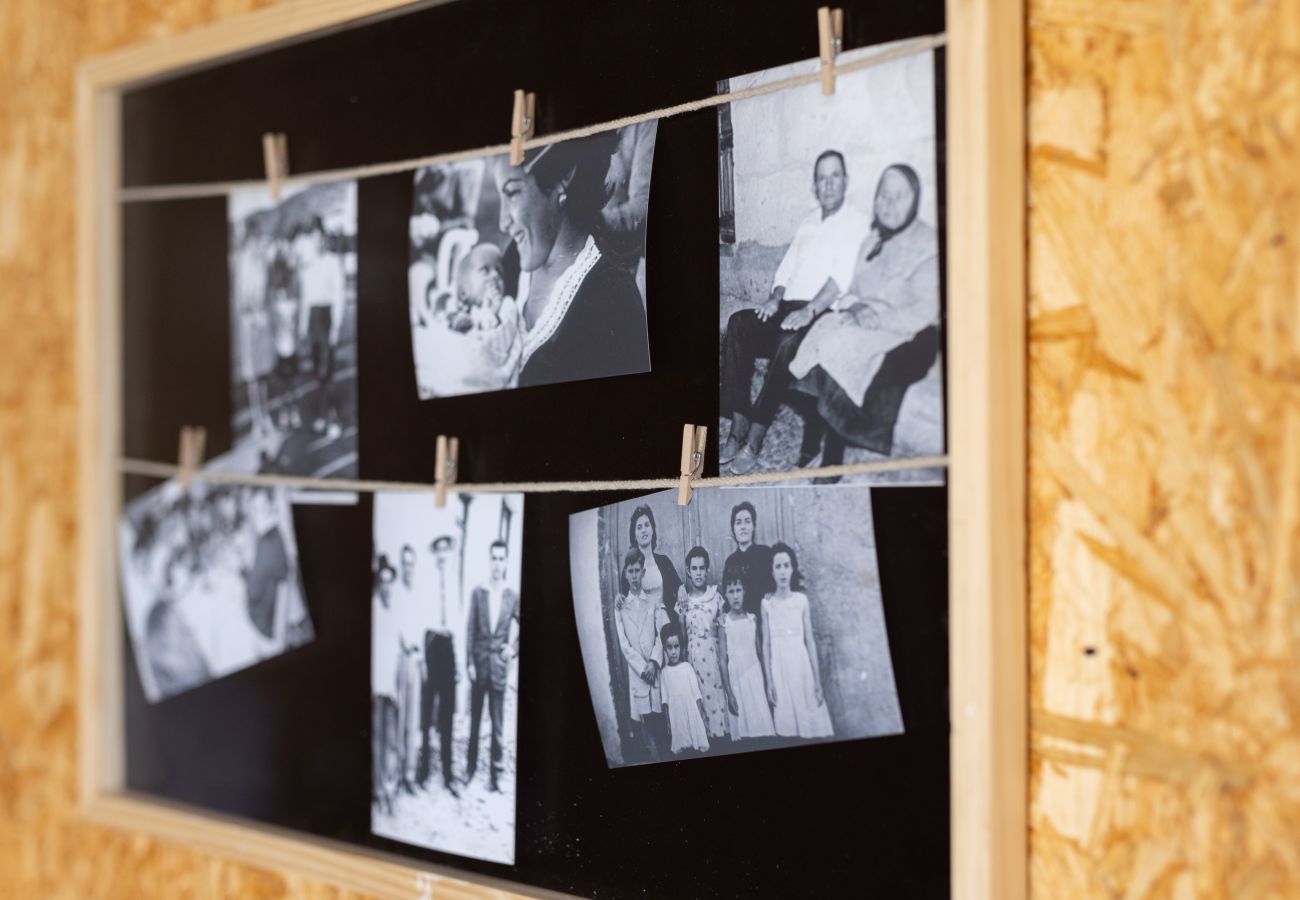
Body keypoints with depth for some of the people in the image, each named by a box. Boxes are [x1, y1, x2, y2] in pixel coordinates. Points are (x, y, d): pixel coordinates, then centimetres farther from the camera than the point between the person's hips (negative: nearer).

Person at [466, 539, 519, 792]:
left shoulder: (513, 597, 0)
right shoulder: (477, 593, 1)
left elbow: (518, 630, 7)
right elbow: (471, 630, 1)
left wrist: (513, 649, -10)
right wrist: (470, 662, -3)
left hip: (499, 664, -1)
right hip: (479, 661, 1)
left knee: (498, 722, 1)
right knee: (475, 718, 9)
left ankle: (495, 773, 5)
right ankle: (471, 765, 20)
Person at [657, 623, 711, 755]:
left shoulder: (687, 668, -4)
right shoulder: (664, 672, 0)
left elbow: (697, 695, -2)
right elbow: (665, 700, 4)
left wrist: (702, 718, -3)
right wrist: (668, 722, 4)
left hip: (693, 715, -1)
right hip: (676, 718, 1)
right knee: (679, 749, 1)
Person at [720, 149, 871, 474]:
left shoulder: (856, 224, 2)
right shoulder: (808, 224, 24)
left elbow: (843, 276, -12)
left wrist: (810, 310, -25)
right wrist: (775, 298, -1)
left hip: (826, 312, -6)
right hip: (790, 308, 6)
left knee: (789, 341, -38)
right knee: (738, 324, -22)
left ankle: (754, 443, -35)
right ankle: (738, 432, -28)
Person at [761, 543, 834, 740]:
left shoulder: (801, 599, 1)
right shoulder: (767, 603, 0)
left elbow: (810, 641, 2)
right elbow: (766, 645, 2)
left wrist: (818, 681, 1)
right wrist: (769, 682, -1)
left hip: (801, 664, 0)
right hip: (779, 668, 0)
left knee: (810, 720, 2)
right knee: (786, 728, 3)